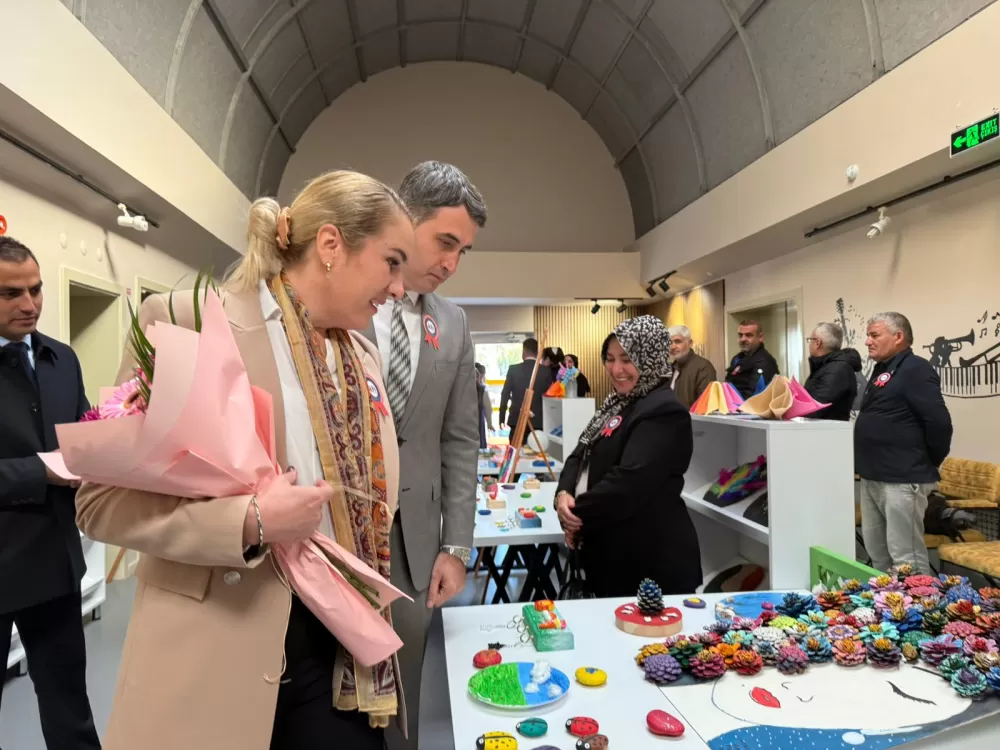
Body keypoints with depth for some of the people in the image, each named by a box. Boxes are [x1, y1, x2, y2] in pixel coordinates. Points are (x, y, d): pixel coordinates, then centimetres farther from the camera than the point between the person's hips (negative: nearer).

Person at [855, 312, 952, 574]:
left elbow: (939, 422, -21)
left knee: (905, 556, -3)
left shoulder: (915, 369, -13)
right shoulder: (881, 371, 17)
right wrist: (865, 464, 14)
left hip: (902, 479, -10)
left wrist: (929, 463, -9)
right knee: (876, 550, 17)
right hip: (872, 477, 10)